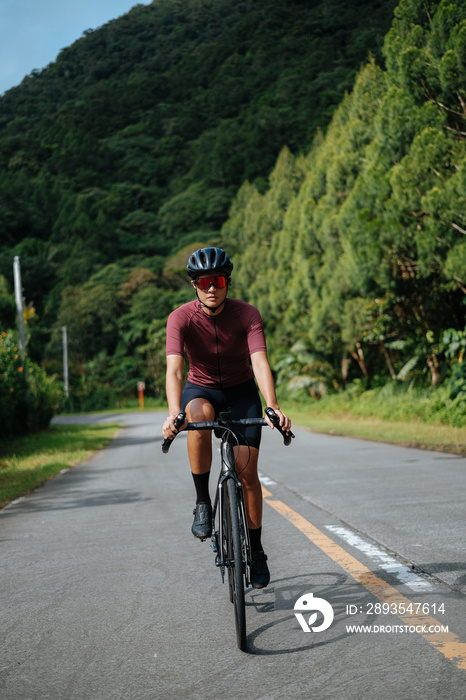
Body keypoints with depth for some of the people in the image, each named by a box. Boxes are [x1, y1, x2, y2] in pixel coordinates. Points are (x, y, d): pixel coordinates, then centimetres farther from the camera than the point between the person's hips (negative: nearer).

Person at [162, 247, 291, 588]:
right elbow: (174, 369, -33)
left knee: (247, 470, -10)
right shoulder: (181, 318, -21)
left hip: (241, 391, 0)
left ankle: (256, 549, 9)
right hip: (200, 389, 0)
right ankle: (202, 503, -21)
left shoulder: (247, 314, -21)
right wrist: (174, 414, -51)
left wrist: (273, 407, -51)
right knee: (199, 416, -37)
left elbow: (260, 363, -33)